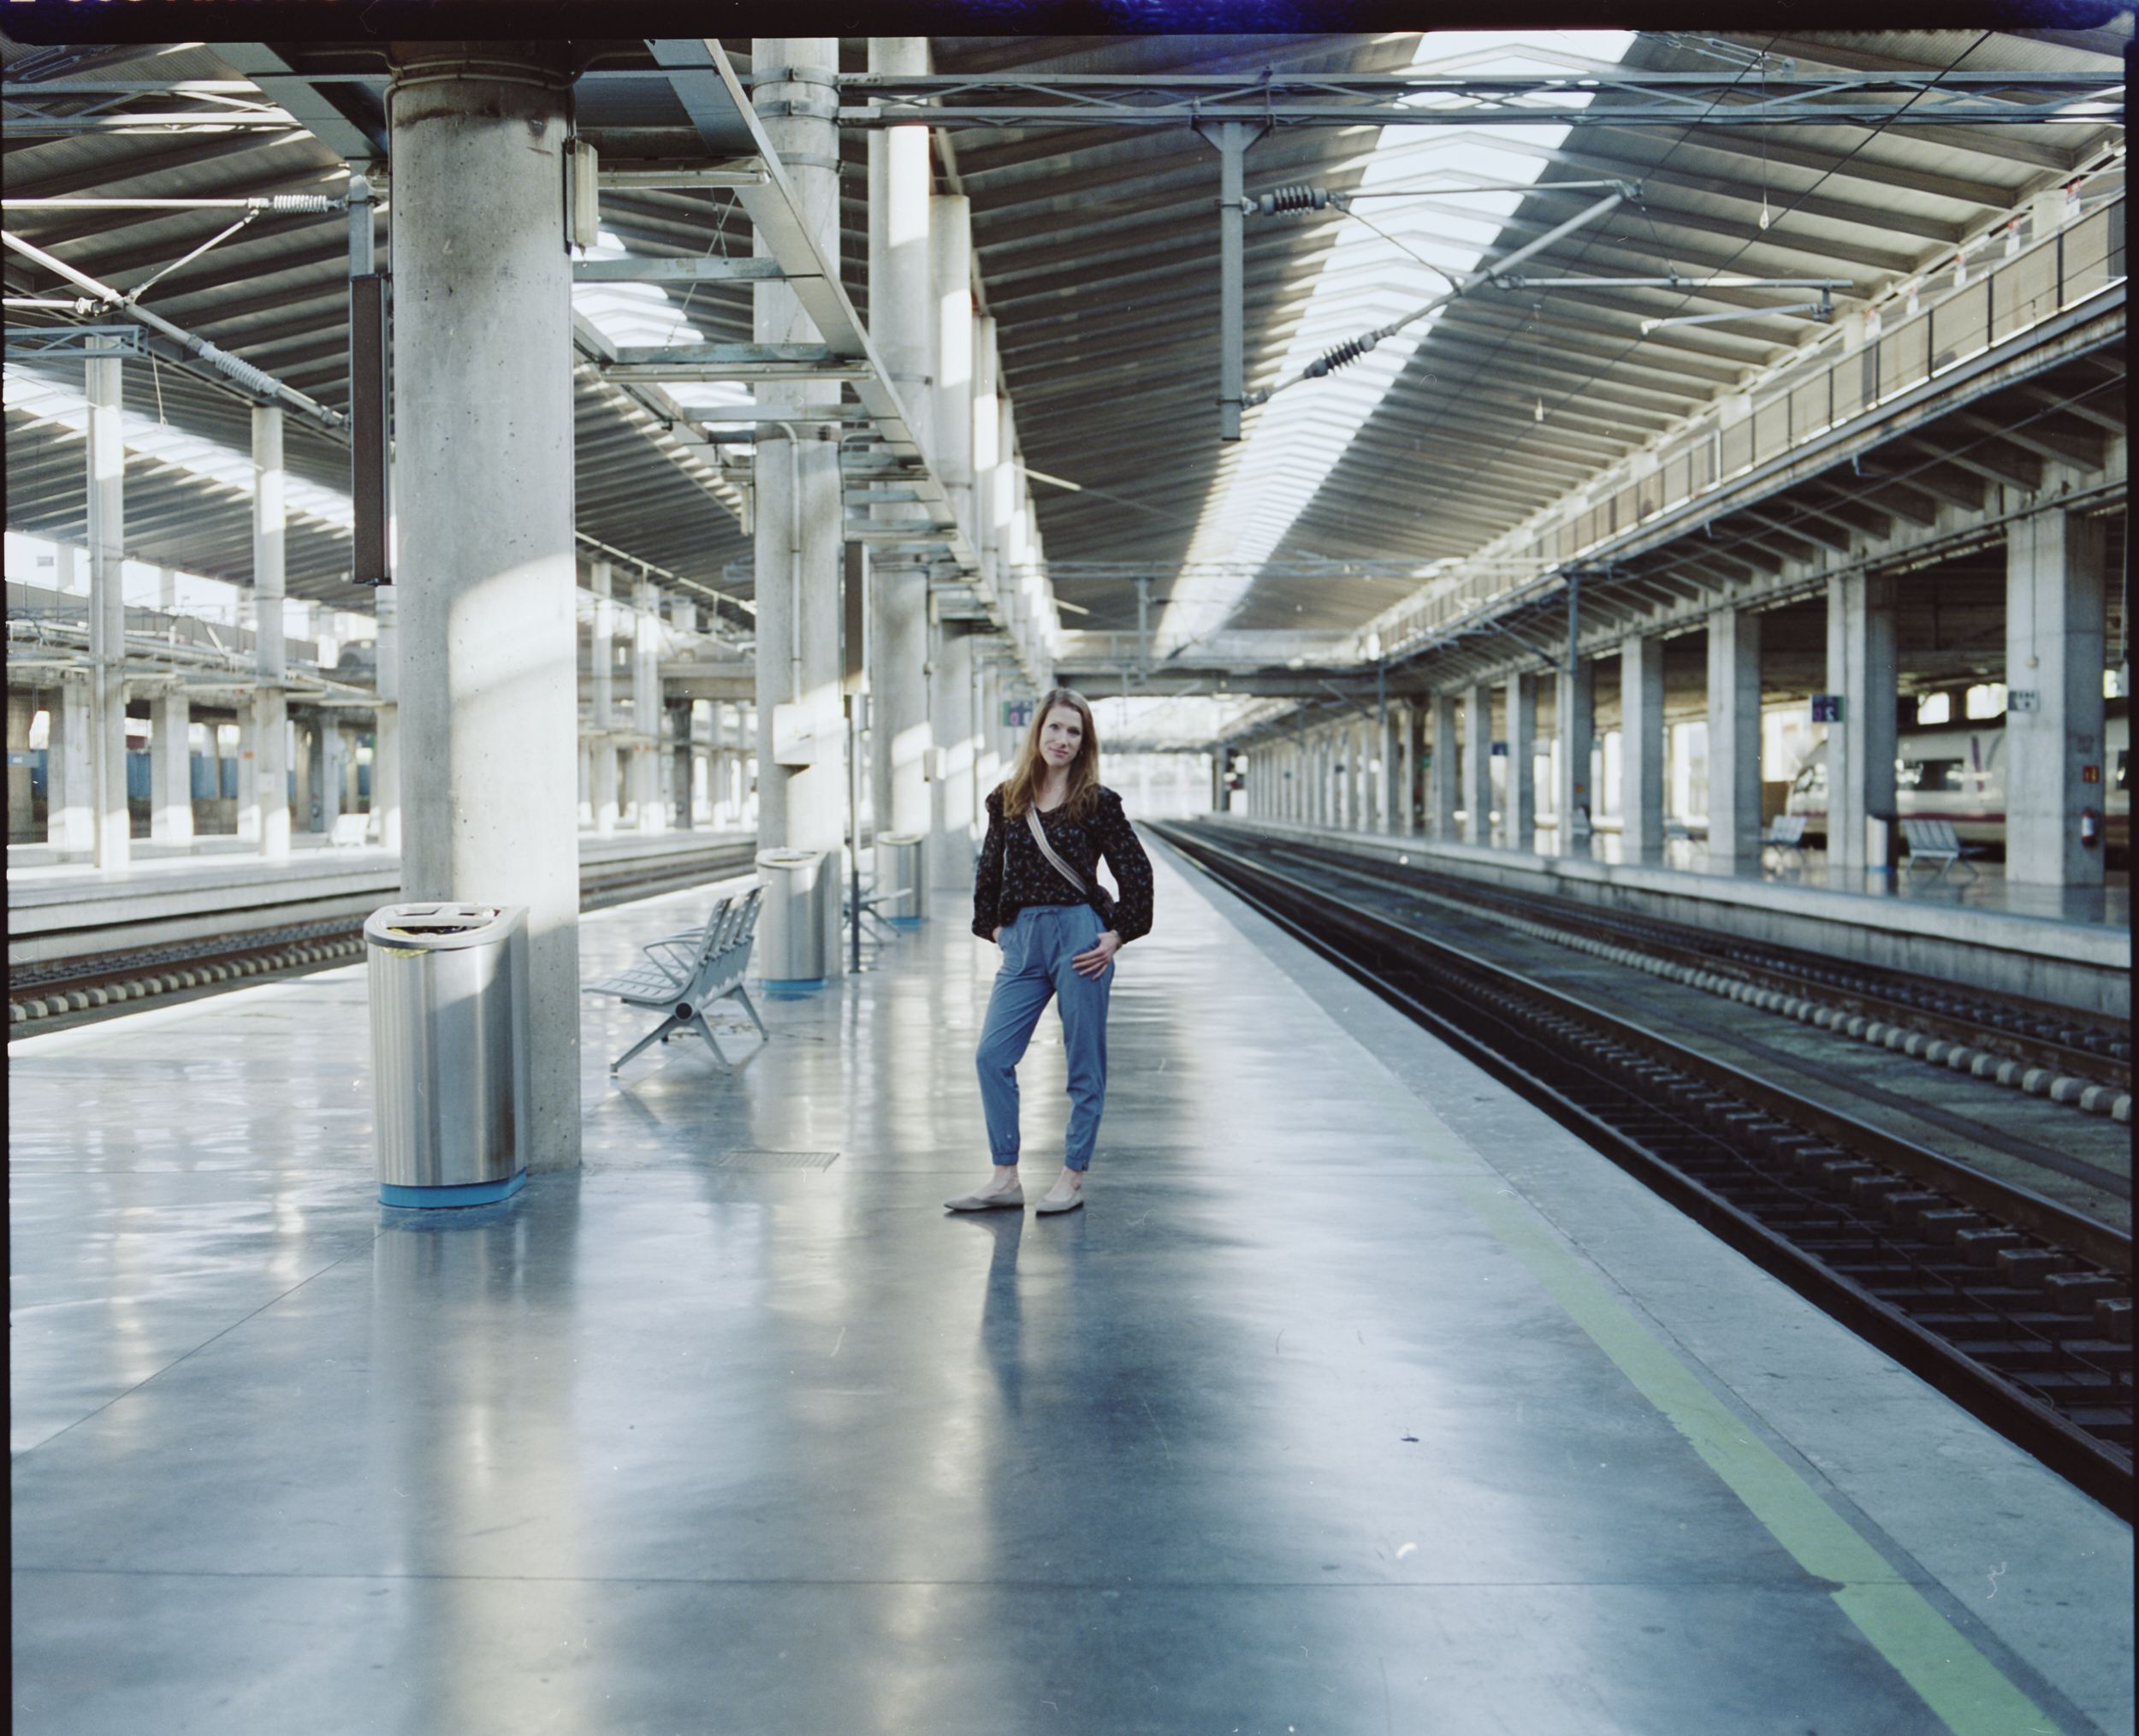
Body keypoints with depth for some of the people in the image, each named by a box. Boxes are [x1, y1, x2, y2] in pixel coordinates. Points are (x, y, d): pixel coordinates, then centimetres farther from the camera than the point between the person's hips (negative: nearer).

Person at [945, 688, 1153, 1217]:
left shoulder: (1097, 802, -3)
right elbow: (988, 870, 18)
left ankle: (1073, 1177, 13)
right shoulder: (1007, 800, 7)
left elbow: (1136, 872, 1)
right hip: (1023, 940, 4)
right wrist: (993, 927, 11)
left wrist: (1117, 936, -3)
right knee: (991, 1056, -3)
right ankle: (1005, 1179, 5)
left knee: (1084, 1064, 3)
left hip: (1080, 937, -4)